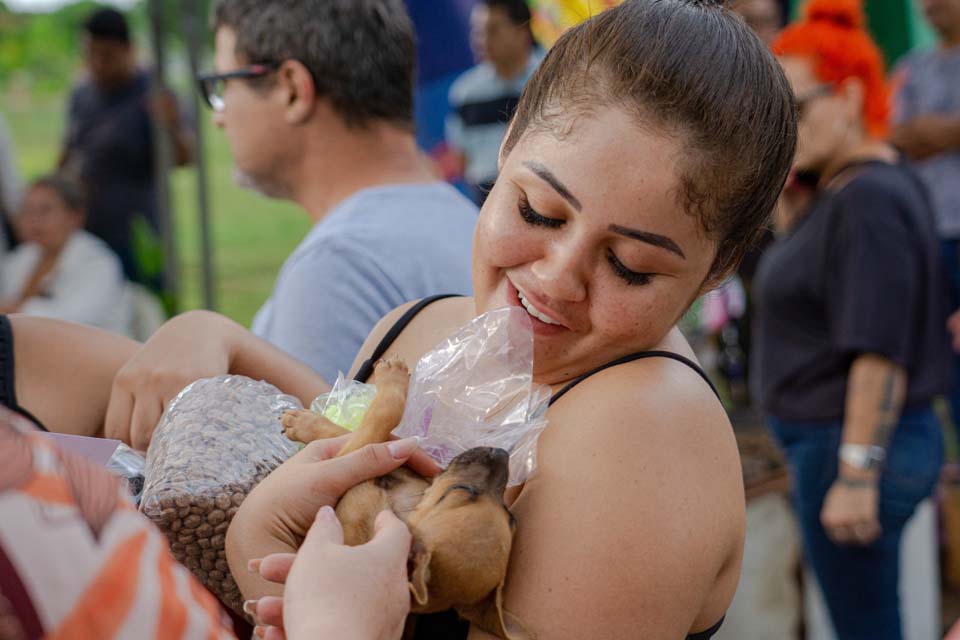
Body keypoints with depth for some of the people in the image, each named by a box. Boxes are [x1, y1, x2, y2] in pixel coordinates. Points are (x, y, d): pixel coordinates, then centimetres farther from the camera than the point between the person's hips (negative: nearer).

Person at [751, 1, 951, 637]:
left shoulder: (869, 200, -20)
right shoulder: (841, 188, 12)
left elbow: (879, 352, -24)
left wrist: (856, 475, -23)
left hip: (856, 445, -10)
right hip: (825, 442, 10)